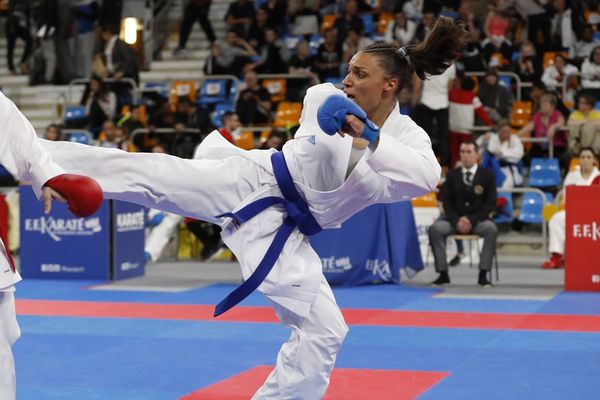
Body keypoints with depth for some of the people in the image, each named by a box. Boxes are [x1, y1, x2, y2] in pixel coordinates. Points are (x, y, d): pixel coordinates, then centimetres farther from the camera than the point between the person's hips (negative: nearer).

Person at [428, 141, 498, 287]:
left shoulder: (487, 176, 3)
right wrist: (457, 221, -14)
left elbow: (490, 204, -3)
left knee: (491, 229, -35)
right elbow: (447, 203, 5)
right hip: (455, 219, 2)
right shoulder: (452, 175, 10)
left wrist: (471, 220, -17)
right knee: (434, 229, -27)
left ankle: (483, 274, -29)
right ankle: (443, 273, -23)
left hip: (478, 220, -2)